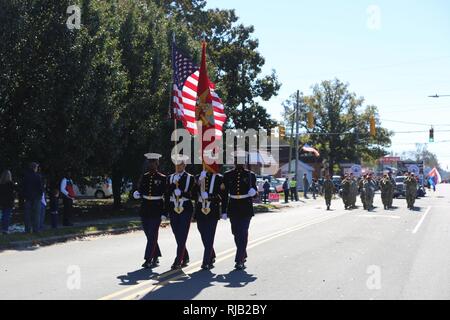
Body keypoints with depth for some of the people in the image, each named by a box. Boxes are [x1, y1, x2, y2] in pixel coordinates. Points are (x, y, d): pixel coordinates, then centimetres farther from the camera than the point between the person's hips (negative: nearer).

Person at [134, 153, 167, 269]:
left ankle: (148, 260, -5)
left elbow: (166, 196, -5)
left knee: (152, 235, -7)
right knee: (150, 235, 11)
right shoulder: (144, 177, 8)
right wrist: (137, 194, -11)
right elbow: (140, 191, 14)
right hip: (145, 210, 5)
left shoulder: (162, 178, -4)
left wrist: (164, 213, -9)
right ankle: (156, 257, 25)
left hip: (156, 210, -5)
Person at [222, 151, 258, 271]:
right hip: (233, 209, 2)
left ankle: (239, 260, -8)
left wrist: (253, 193, -17)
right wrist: (224, 211, 0)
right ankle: (243, 256, 32)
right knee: (237, 234, 11)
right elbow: (224, 194, 5)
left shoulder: (250, 175, 3)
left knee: (243, 234, -9)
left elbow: (255, 193, 8)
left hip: (246, 209, -2)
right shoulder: (228, 175, 5)